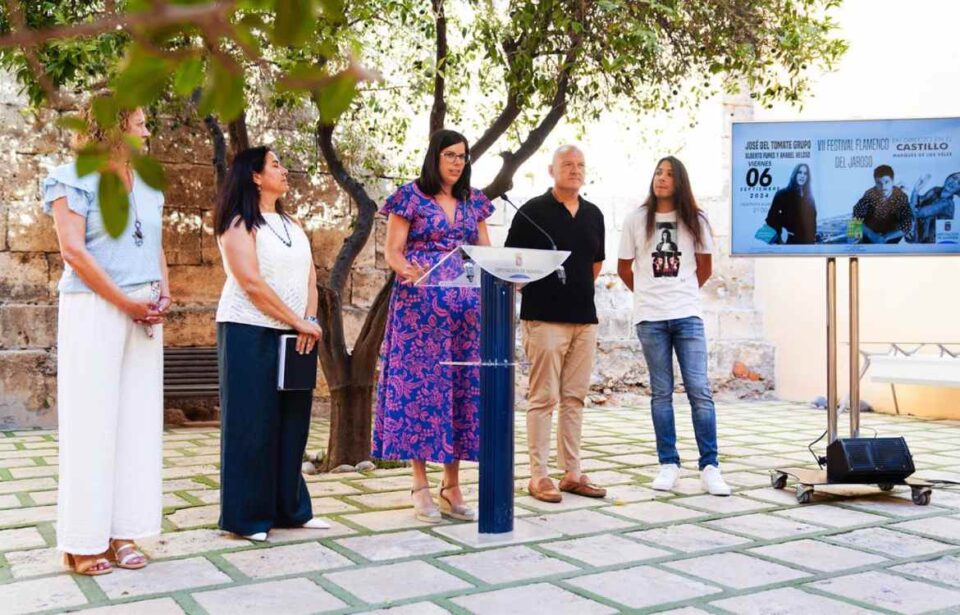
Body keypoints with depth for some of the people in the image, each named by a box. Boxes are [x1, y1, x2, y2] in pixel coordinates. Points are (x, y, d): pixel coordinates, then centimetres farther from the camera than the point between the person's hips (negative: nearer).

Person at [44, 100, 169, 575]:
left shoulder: (147, 186, 16)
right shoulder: (76, 178, -4)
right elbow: (73, 251, -13)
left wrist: (163, 296, 0)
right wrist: (126, 302, -15)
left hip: (144, 315, 7)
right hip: (94, 310, -7)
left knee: (138, 420, 5)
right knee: (92, 420, -3)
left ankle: (123, 532, 12)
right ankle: (84, 540, 5)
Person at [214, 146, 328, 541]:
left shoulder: (292, 225, 17)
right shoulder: (239, 224, -6)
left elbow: (309, 277, 12)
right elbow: (251, 283, -16)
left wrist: (310, 321, -5)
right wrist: (297, 321, -14)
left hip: (293, 337, 7)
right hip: (249, 334, -7)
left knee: (291, 423, 8)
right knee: (251, 426, -2)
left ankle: (289, 508, 19)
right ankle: (247, 517, 7)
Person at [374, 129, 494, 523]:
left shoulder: (474, 201, 16)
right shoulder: (411, 196, 2)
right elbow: (392, 252, -2)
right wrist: (409, 270, -22)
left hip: (467, 303, 5)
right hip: (420, 303, -4)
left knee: (462, 385, 2)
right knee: (420, 384, -5)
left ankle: (452, 486, 10)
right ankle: (421, 487, 2)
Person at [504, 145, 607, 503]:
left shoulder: (593, 215, 13)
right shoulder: (533, 211, -3)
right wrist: (535, 291, -3)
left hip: (584, 318, 6)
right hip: (544, 318, -6)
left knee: (574, 398, 9)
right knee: (543, 398, -4)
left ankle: (572, 473, 17)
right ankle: (539, 476, 2)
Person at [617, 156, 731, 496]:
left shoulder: (695, 221, 7)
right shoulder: (636, 220, 5)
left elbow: (705, 267, 17)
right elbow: (624, 268, 13)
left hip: (687, 315, 0)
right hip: (650, 318, 0)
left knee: (700, 391, -5)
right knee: (661, 392, 4)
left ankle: (709, 467, -1)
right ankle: (668, 464, 11)